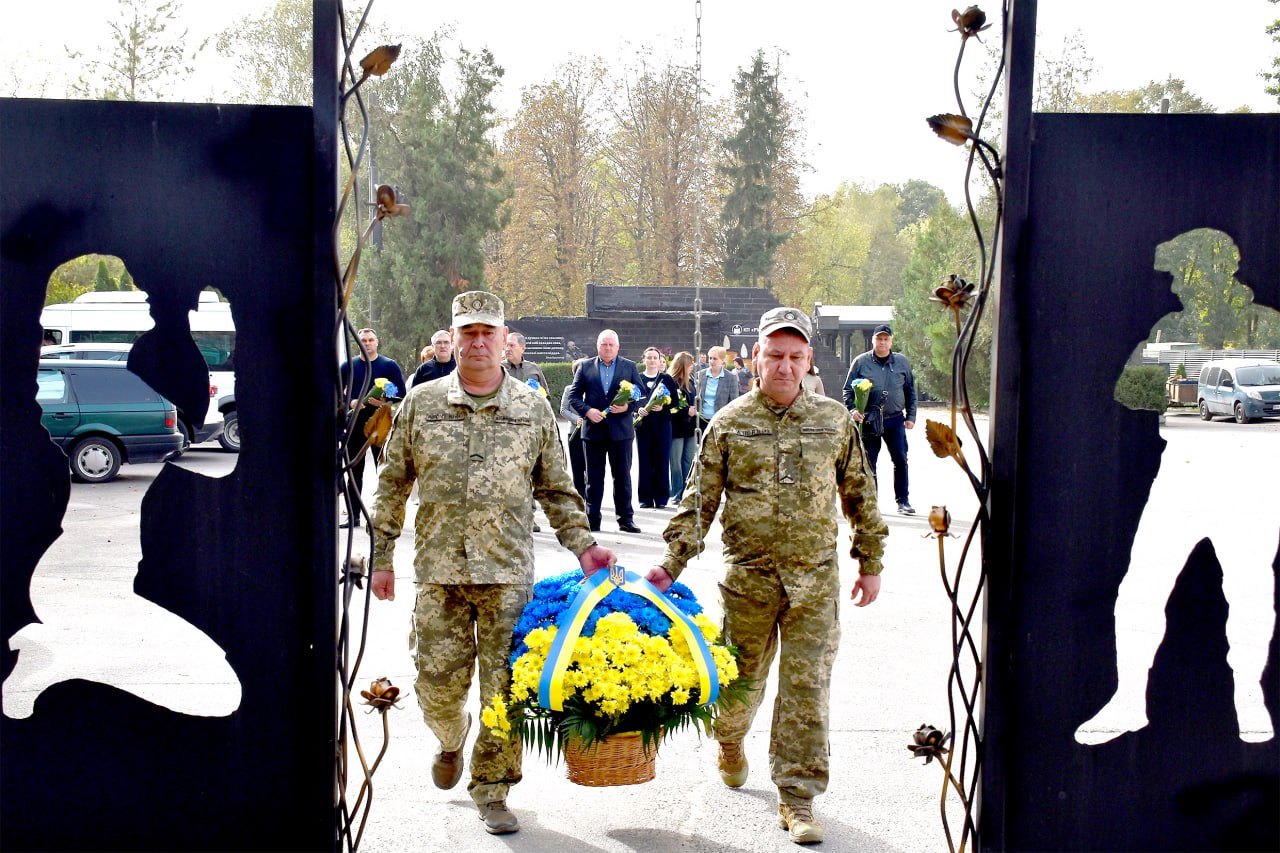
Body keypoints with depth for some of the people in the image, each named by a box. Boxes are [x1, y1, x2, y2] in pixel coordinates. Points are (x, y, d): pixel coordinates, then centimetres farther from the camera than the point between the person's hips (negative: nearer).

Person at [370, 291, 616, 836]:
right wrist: (382, 555, 8)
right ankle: (451, 741, 39)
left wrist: (583, 546, 3)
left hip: (508, 569, 0)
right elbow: (392, 485, 10)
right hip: (438, 568, 0)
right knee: (439, 684, 5)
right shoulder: (422, 403, 5)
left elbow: (555, 490, 12)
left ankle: (491, 788, 18)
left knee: (506, 687, 1)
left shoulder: (533, 409, 5)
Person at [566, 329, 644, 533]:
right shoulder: (586, 367, 6)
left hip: (620, 430, 0)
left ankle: (625, 519, 10)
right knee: (594, 477, 6)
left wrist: (628, 407, -13)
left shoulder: (629, 367, 7)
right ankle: (592, 519, 11)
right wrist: (587, 410, -12)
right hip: (593, 429, 0)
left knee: (622, 476, 4)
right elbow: (573, 396, 4)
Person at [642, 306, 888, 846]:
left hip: (816, 580, 1)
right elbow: (701, 502, 0)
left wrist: (870, 564, 13)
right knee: (742, 678, 12)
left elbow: (860, 496, 13)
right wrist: (672, 563, -8)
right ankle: (730, 741, 46)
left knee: (807, 687, -1)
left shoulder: (834, 421, 4)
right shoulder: (729, 424, -1)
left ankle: (797, 797, 10)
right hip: (749, 578, 0)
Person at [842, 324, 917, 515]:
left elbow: (910, 390, 13)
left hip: (895, 420, 1)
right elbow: (848, 390, 3)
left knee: (900, 460, 0)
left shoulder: (901, 362, 7)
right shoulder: (861, 362, 0)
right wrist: (853, 409, -13)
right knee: (869, 462, 4)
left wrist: (910, 416, 8)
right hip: (868, 420, -1)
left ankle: (903, 501, 11)